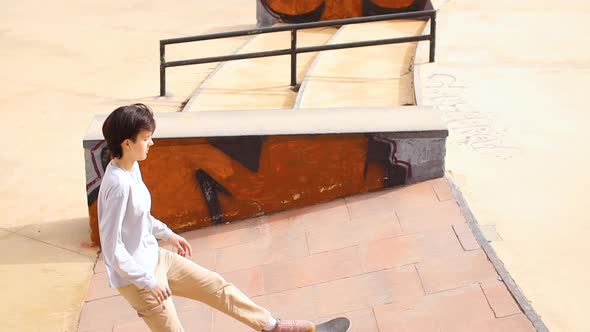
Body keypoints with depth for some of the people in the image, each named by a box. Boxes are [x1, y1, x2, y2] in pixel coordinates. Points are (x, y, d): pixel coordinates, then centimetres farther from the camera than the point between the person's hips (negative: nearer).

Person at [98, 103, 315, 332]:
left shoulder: (131, 168, 0)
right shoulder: (119, 184, -30)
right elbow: (112, 248, -27)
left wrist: (167, 234, 23)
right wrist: (148, 282, -22)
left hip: (155, 259, 9)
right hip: (136, 278, -9)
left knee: (215, 285, 15)